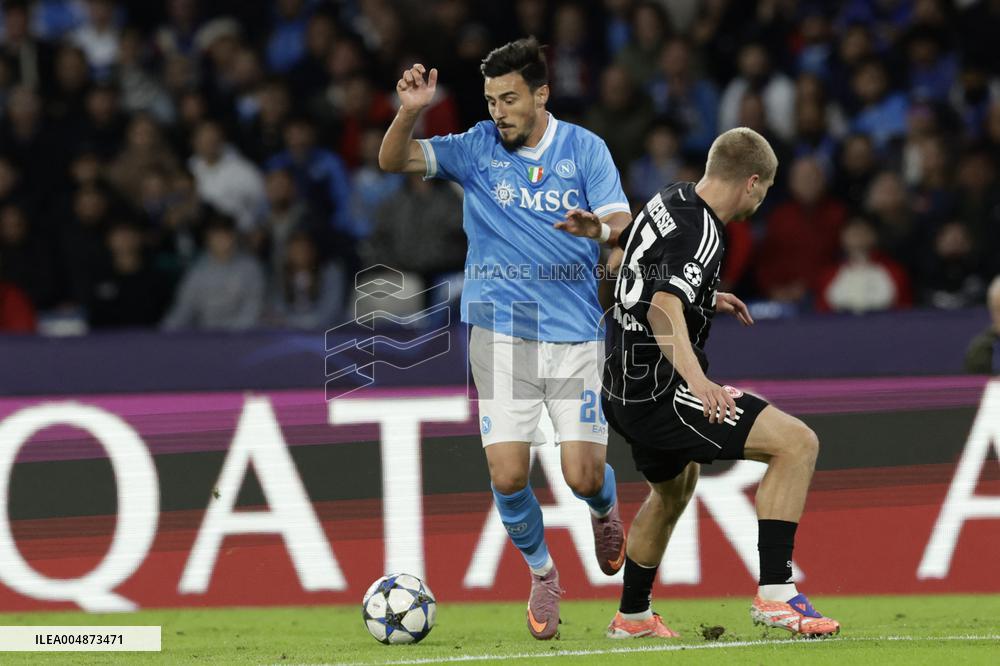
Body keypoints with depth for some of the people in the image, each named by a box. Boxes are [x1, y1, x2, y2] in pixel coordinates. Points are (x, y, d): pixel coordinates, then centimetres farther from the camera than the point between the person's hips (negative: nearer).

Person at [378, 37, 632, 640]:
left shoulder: (584, 149, 1)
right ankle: (541, 573, 18)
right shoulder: (476, 149, 2)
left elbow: (622, 225, -6)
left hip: (576, 335, -1)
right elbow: (394, 161, -6)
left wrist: (603, 231, -30)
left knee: (584, 476, -6)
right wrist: (410, 112, -25)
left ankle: (606, 510, 33)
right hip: (501, 334, 1)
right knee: (508, 474, -9)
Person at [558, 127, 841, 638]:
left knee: (674, 487, 35)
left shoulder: (669, 199, 10)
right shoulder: (702, 236, -19)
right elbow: (662, 310, -34)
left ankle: (631, 616, 51)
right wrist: (697, 380, -47)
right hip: (660, 391, -10)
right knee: (798, 443, -17)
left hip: (625, 393, 10)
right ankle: (774, 593, -21)